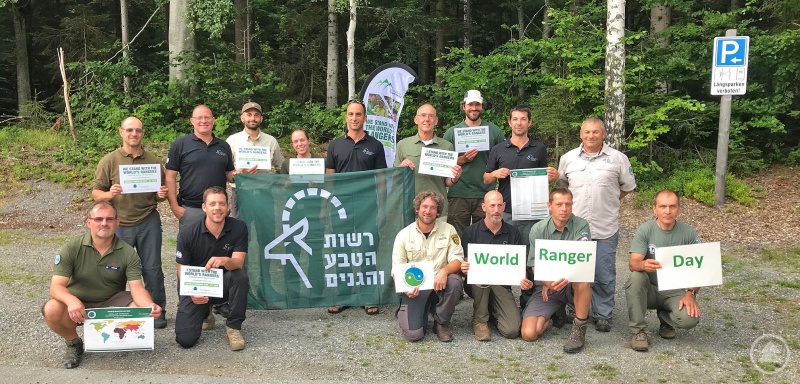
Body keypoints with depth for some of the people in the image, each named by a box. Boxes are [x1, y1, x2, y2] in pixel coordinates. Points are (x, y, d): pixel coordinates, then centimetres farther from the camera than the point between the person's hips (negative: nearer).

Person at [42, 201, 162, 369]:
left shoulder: (128, 253, -10)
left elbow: (137, 287, -17)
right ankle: (73, 343, 2)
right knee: (52, 310, -32)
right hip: (77, 304, 0)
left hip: (112, 301, 1)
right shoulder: (71, 249, -12)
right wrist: (71, 300, -43)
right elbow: (56, 286, -18)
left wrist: (150, 305, -40)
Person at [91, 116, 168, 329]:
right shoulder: (109, 160, 1)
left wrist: (162, 195, -7)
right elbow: (96, 193, 1)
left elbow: (160, 192, 17)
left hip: (148, 222, 1)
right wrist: (109, 194, -20)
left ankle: (157, 311, 17)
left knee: (152, 269, 4)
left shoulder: (153, 161, 8)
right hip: (119, 224, -1)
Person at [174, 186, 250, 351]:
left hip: (223, 285, 0)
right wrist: (192, 292, -25)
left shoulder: (238, 228, -11)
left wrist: (225, 260, -44)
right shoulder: (187, 235, -12)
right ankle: (204, 312, 21)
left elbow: (238, 263, -19)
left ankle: (233, 327, -13)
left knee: (240, 276, -34)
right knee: (185, 339, -15)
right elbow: (182, 271, -5)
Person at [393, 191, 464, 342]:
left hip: (440, 284, 2)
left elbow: (458, 259, -5)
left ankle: (441, 323, -6)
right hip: (414, 289, -1)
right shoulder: (403, 235, -1)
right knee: (413, 334, -19)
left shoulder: (448, 230, 1)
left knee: (455, 282, -34)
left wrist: (444, 271, -28)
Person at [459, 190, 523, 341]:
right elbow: (465, 263, -1)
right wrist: (464, 268, -26)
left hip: (502, 285, 1)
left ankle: (492, 308, 16)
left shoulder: (513, 233, 7)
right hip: (476, 284, -1)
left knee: (512, 330, -19)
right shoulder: (471, 232, 1)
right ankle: (479, 320, -13)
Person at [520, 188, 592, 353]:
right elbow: (535, 265, -5)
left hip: (572, 285, -1)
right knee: (528, 334, -17)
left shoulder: (581, 226, -6)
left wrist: (567, 276, -41)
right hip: (546, 287, 1)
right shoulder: (538, 229, -3)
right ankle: (556, 313, 16)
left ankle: (579, 330, -18)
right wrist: (548, 283, -25)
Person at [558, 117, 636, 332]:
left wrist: (608, 201, 8)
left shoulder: (618, 158, 0)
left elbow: (627, 186, 11)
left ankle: (603, 315, 19)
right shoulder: (568, 158, 5)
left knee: (604, 276, 4)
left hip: (606, 229, -1)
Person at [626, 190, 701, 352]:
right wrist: (644, 265, -44)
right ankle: (638, 330, -17)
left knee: (690, 319, -28)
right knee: (636, 276, -33)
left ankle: (665, 317, 10)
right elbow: (632, 264, -20)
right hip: (649, 290, -1)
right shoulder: (645, 230, -10)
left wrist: (691, 293, -21)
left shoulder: (688, 233, -6)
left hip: (675, 291, 1)